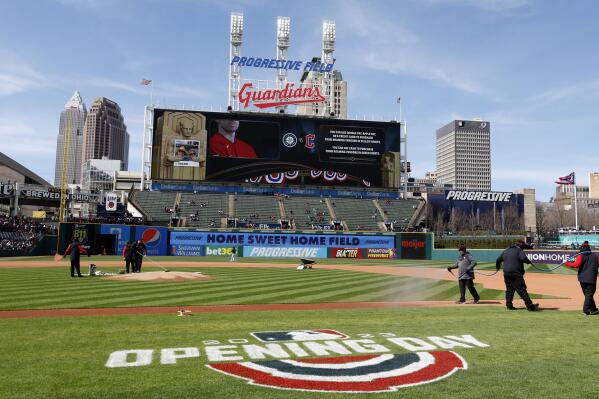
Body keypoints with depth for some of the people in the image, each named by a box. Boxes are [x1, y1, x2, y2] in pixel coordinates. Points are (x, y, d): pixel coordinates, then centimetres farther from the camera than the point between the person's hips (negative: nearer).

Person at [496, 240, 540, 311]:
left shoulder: (506, 250, 18)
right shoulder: (519, 250, -3)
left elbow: (498, 260, 23)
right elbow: (523, 258, -22)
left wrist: (498, 267, 38)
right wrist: (529, 262, -3)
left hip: (506, 274, 6)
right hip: (516, 274, -6)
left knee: (509, 289, 14)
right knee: (521, 289, -6)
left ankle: (509, 305, 11)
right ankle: (530, 305, -5)